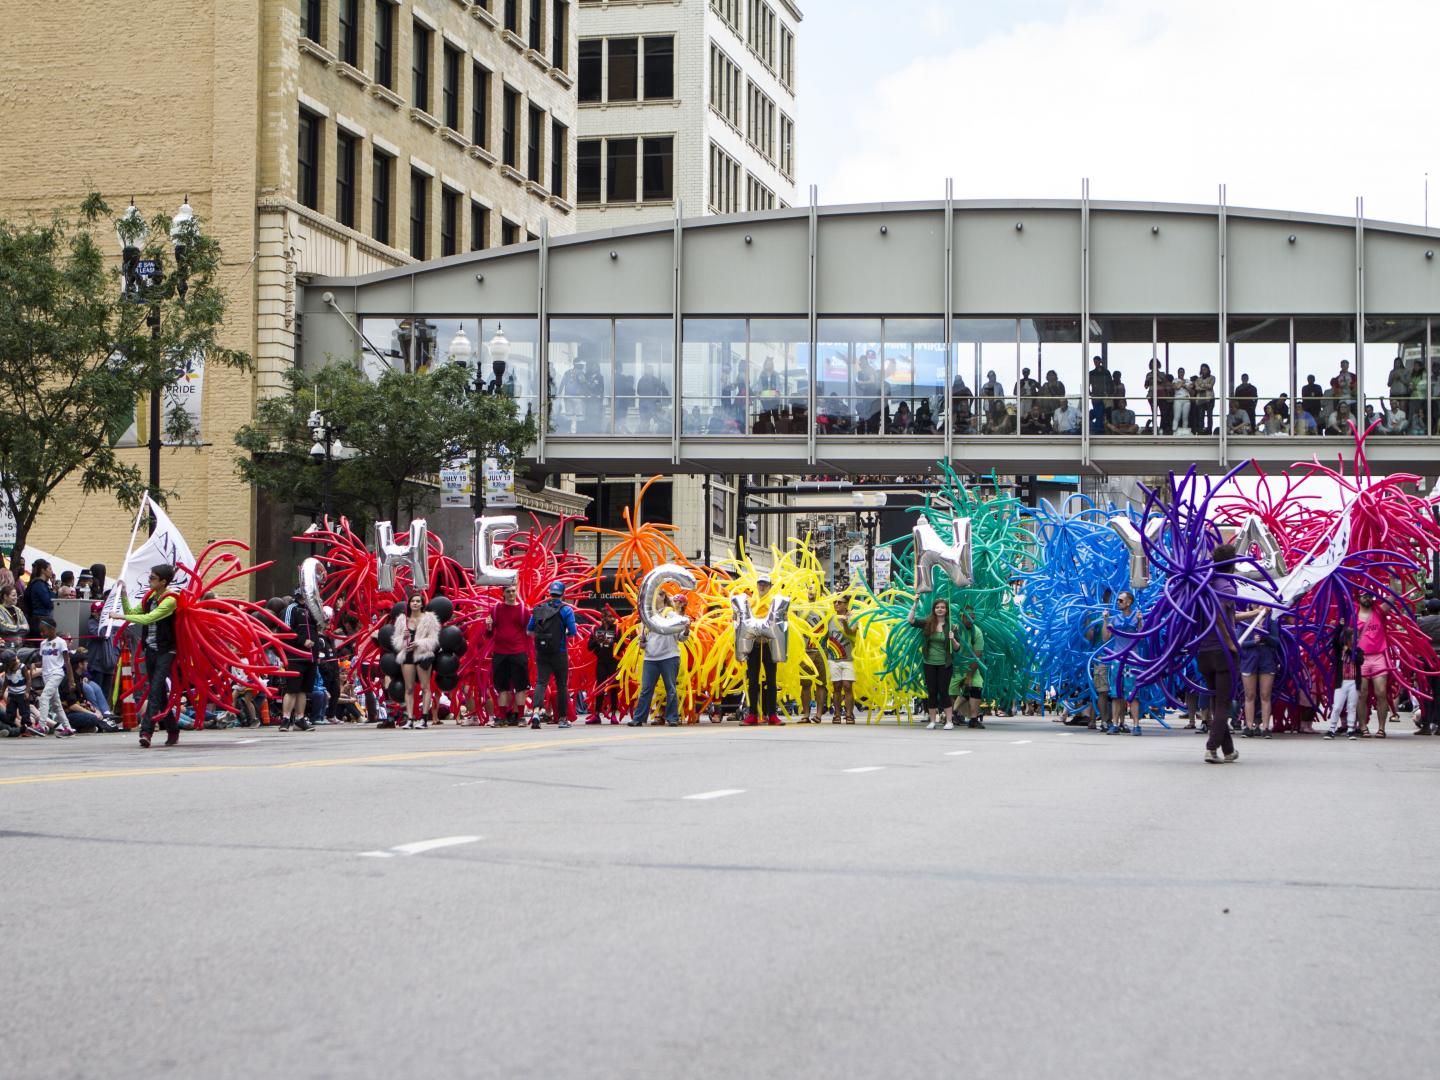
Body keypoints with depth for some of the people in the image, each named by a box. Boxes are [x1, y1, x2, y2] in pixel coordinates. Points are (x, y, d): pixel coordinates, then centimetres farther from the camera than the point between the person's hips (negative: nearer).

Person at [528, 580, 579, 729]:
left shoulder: (538, 609, 6)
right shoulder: (566, 609, -5)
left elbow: (529, 631, 10)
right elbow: (573, 632, -10)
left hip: (541, 653, 2)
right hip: (559, 653, -2)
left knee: (541, 682, -2)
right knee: (562, 685, 9)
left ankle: (536, 711, -25)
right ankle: (563, 718, 16)